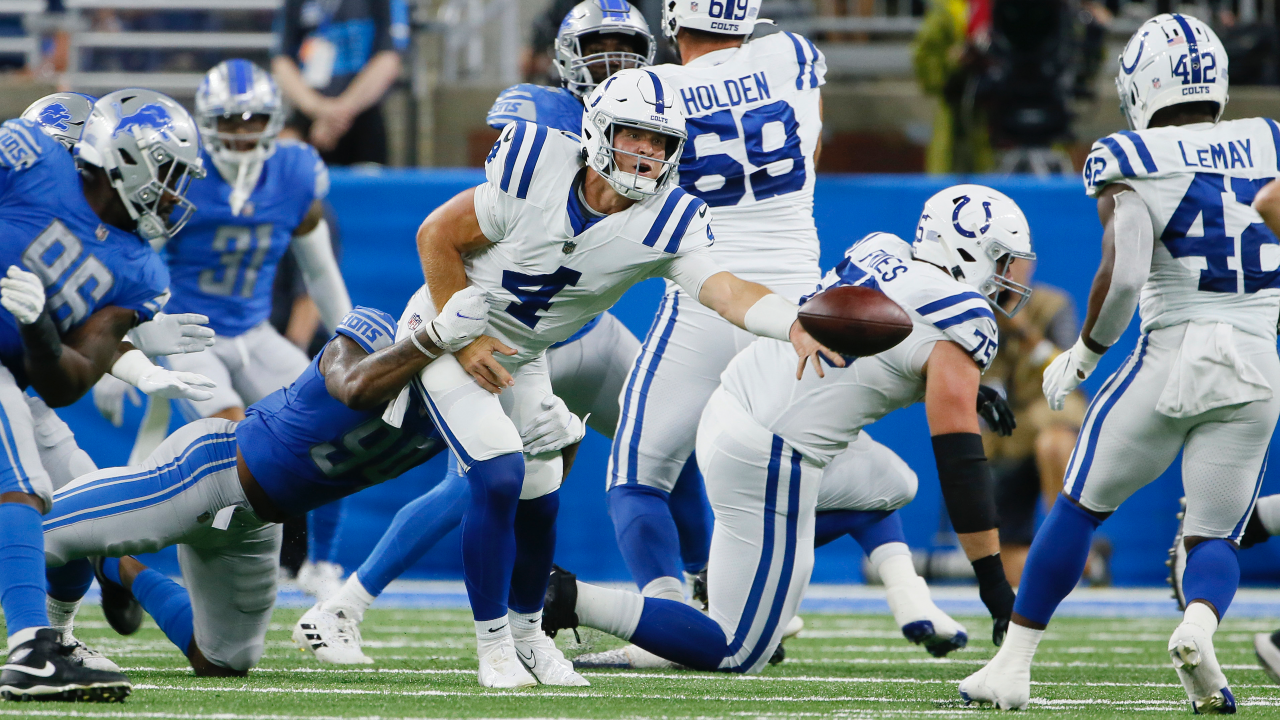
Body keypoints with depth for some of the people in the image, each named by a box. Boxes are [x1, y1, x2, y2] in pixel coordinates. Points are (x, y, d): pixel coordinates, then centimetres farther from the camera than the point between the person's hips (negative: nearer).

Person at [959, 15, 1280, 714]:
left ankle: (1013, 664, 15)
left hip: (1171, 358, -3)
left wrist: (1084, 352, -2)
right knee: (1214, 537, 12)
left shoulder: (1133, 165, -6)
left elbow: (1123, 275, -16)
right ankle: (1198, 627, -21)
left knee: (1080, 507, 14)